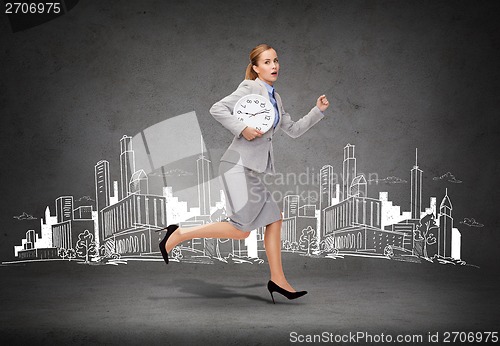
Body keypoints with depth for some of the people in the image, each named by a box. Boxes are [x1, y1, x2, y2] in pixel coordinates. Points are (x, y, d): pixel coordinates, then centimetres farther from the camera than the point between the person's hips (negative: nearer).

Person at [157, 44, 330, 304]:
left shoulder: (275, 98, 21)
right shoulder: (250, 88, -4)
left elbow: (294, 130, 26)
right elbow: (217, 109, -14)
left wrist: (318, 111, 20)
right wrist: (242, 129, -20)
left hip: (253, 170, 9)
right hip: (239, 164, -9)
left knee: (274, 220, 7)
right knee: (240, 229, -13)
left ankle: (277, 280, 15)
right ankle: (179, 234, -2)